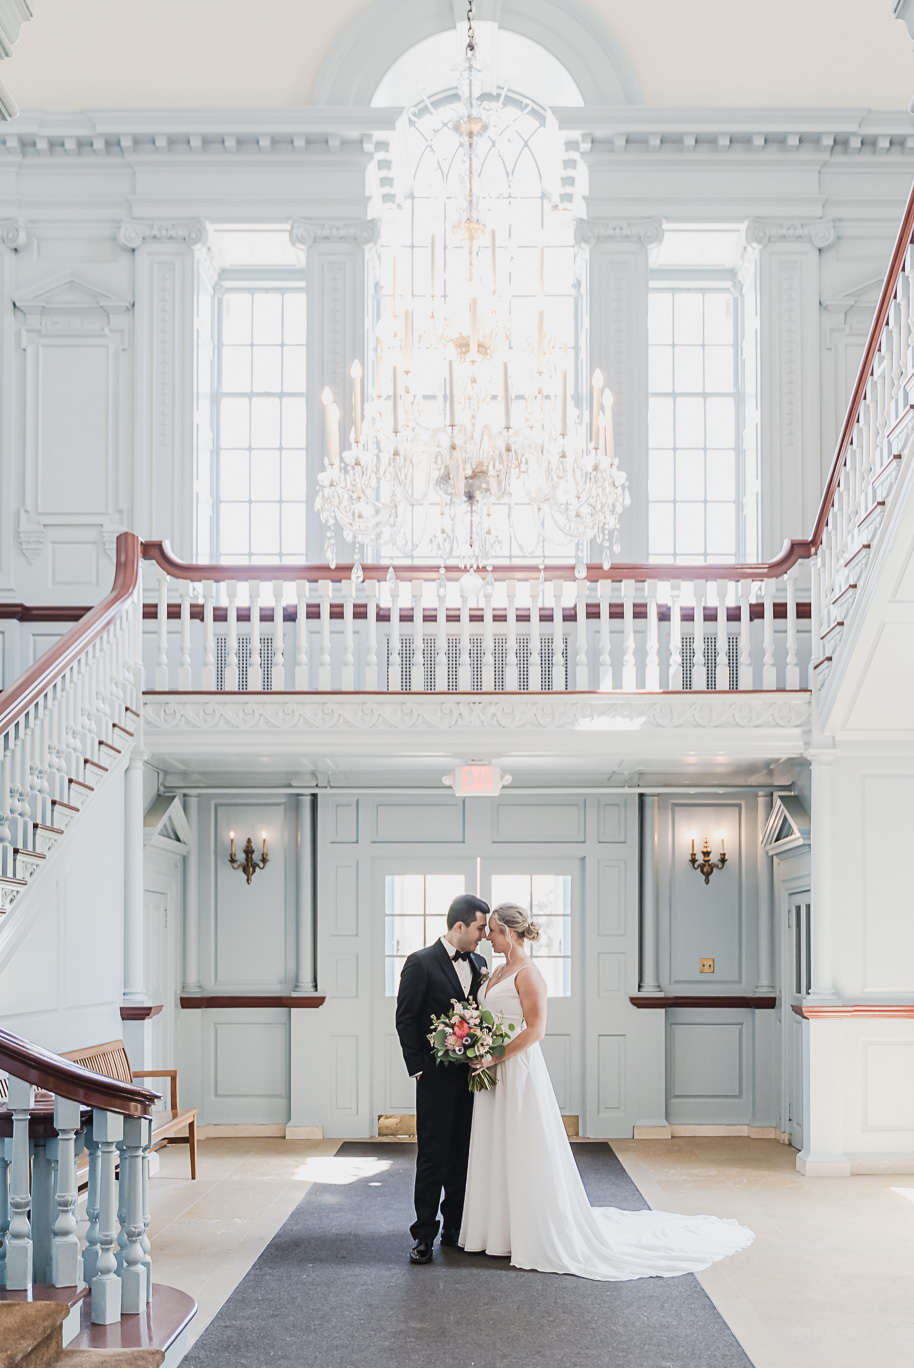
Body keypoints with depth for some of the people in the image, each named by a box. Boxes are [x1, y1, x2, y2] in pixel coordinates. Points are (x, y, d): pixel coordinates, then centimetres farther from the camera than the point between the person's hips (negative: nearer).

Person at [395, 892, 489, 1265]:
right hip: (437, 1077, -5)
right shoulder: (421, 963, -7)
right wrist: (418, 1068, -9)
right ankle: (424, 1235, 2)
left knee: (464, 1154, 9)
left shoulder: (479, 964, 11)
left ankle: (455, 1227, 19)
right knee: (432, 1156, -3)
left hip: (471, 1076, 6)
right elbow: (405, 1020, -7)